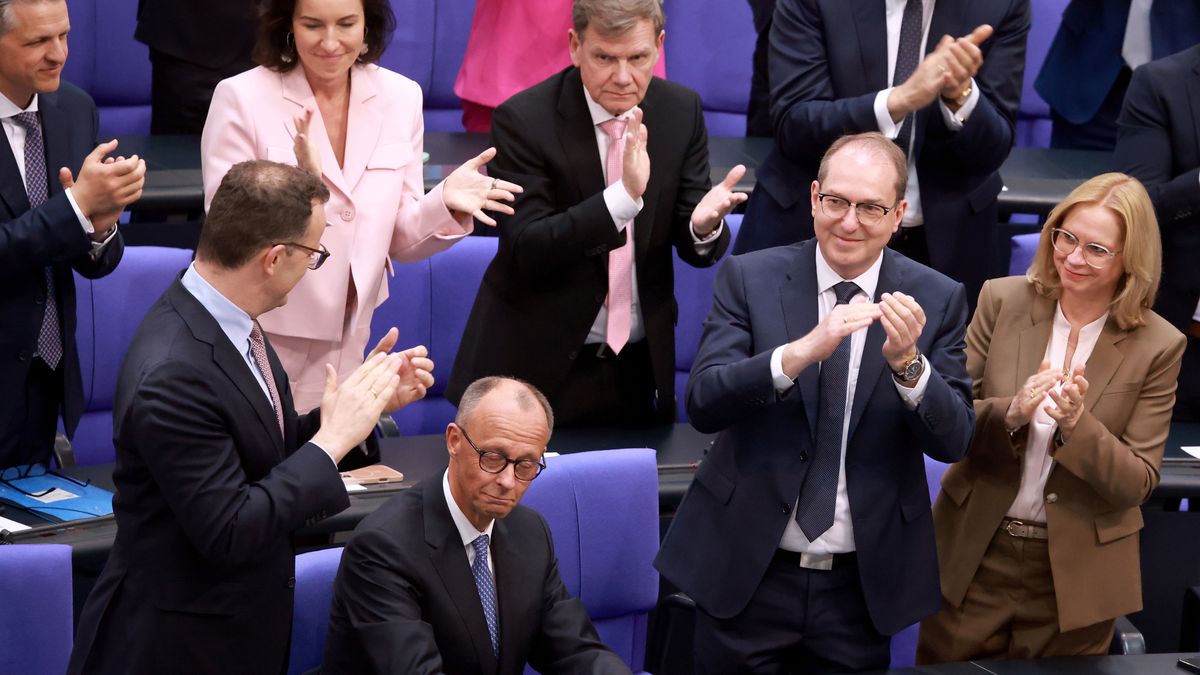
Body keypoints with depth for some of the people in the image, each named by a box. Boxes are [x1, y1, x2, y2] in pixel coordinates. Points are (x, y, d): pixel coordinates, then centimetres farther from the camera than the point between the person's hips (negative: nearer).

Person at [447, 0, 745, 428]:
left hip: (639, 369, 4)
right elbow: (526, 252, -22)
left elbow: (695, 248, 0)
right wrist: (624, 195, -34)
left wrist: (704, 224, -25)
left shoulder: (681, 111, -2)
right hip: (537, 368, -4)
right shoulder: (524, 120, -15)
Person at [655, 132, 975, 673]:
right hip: (745, 573, -1)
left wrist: (908, 362, -24)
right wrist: (801, 352, -29)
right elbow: (702, 403, -14)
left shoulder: (936, 300, -1)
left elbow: (953, 441, -6)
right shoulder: (750, 278, -3)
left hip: (861, 586, 1)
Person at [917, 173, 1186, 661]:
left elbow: (1137, 484, -8)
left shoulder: (1158, 347, -8)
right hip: (974, 558, 1)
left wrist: (1077, 423, -25)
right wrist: (1010, 414, -25)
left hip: (1075, 576, -1)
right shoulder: (1003, 301, -4)